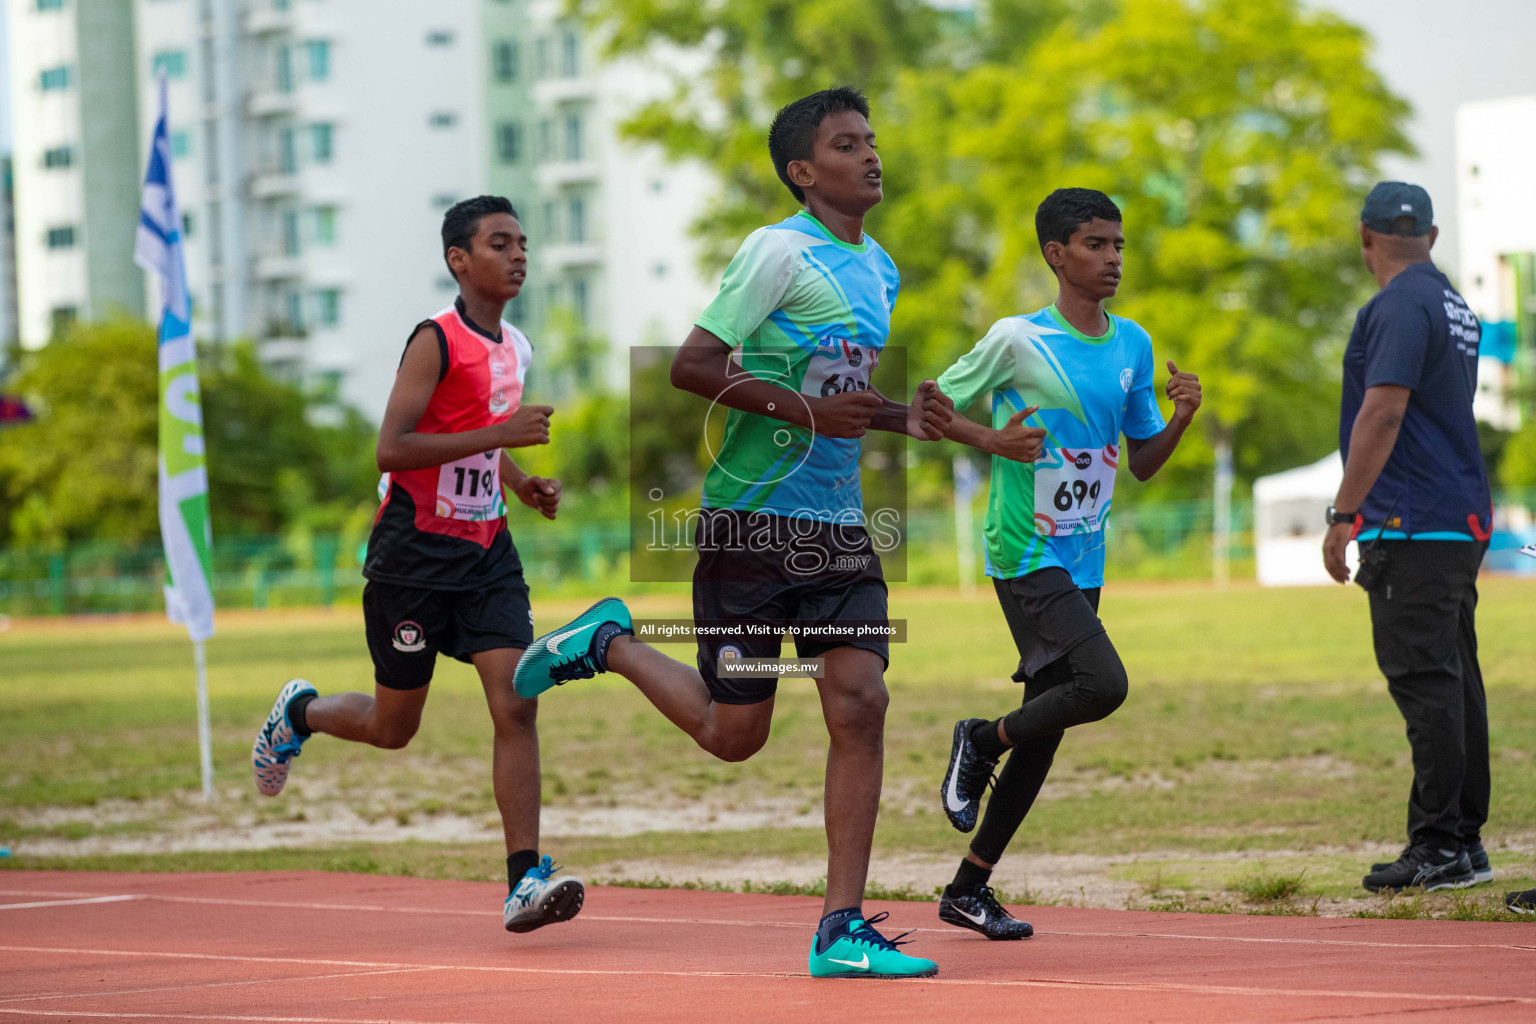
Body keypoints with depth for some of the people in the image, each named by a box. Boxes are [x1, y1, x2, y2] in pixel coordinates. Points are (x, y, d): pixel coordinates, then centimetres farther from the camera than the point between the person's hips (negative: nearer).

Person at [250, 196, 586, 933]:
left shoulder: (515, 348, 10)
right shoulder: (436, 341, -14)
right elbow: (392, 450, -22)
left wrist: (522, 482, 9)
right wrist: (499, 434, -26)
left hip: (486, 553, 6)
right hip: (414, 555, -6)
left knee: (515, 704, -12)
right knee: (393, 727, 7)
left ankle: (525, 878, -14)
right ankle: (300, 713, 39)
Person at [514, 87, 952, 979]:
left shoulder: (880, 269, 14)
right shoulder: (780, 251, -12)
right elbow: (692, 366, -16)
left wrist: (900, 417, 8)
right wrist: (804, 410, -22)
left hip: (839, 530, 6)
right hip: (753, 523, -6)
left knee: (860, 706, -8)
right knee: (734, 734, 2)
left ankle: (842, 930, -5)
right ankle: (608, 643, 29)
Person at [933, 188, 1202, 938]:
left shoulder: (1132, 345, 9)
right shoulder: (1015, 340, -9)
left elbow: (1143, 462, 15)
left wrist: (1182, 417, -4)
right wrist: (993, 441, -19)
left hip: (1084, 563, 7)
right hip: (1026, 556, -7)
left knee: (1043, 733, 7)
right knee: (1103, 685, -24)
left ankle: (969, 888, 17)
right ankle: (981, 741, 2)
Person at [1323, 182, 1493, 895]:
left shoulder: (1399, 306, -12)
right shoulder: (1454, 307, 18)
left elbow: (1383, 413, -20)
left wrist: (1343, 517, -19)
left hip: (1411, 527, -10)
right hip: (1464, 520, 10)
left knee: (1425, 681, -10)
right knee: (1455, 680, 12)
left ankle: (1441, 847, -12)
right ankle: (1464, 840, 16)